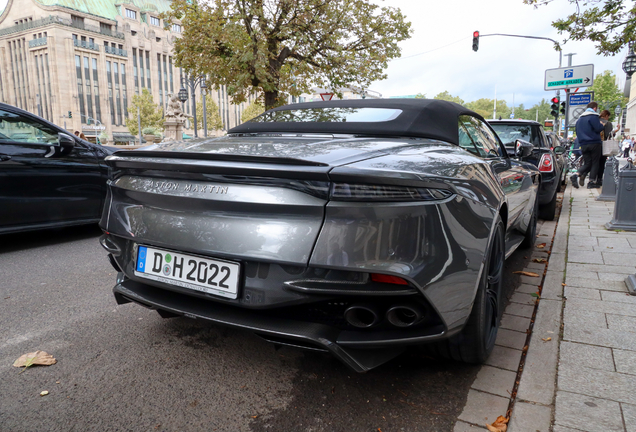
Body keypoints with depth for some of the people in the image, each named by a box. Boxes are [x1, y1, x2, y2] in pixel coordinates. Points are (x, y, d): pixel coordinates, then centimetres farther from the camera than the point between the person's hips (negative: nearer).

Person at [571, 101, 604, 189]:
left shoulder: (580, 118, 17)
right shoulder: (593, 116, -8)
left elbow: (577, 133, 23)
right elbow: (598, 128, -17)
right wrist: (602, 125, 2)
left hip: (583, 145, 6)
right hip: (594, 143, -6)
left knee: (587, 163, 9)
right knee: (595, 163, 3)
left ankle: (576, 175, -16)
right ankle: (591, 182, 1)